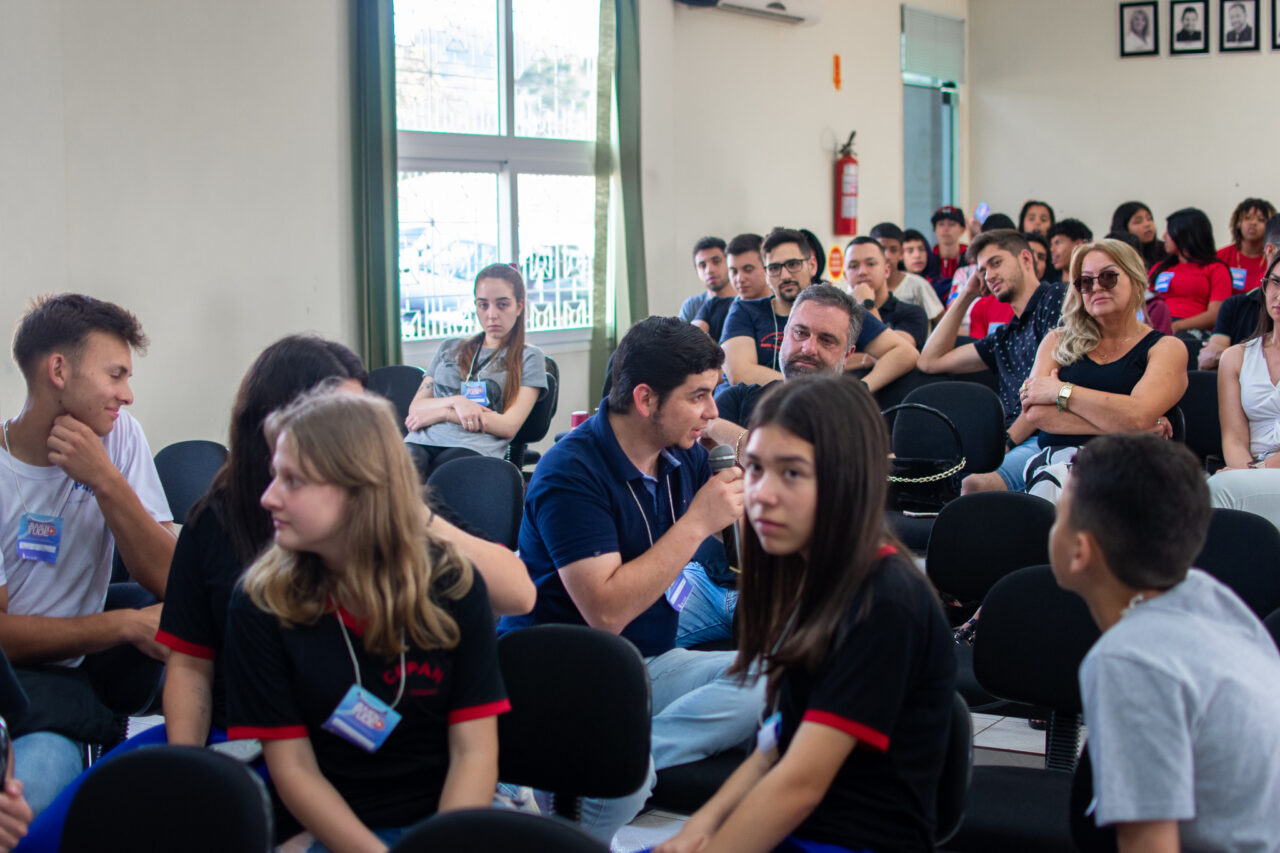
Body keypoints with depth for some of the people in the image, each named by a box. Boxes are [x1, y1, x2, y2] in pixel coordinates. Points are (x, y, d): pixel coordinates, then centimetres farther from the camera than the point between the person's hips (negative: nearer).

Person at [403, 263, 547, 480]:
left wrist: (441, 412, 2)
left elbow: (509, 426, 4)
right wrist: (456, 402, -2)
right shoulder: (450, 348, 31)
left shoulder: (529, 357, 18)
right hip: (423, 439, 3)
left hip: (474, 447, -3)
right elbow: (415, 407, 20)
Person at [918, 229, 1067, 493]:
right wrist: (966, 296, 31)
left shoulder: (1056, 298, 4)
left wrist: (1008, 441, -10)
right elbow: (930, 361, 34)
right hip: (1018, 445, 7)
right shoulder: (1006, 336, 28)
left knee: (976, 485, -35)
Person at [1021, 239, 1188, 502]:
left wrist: (1060, 391, 0)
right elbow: (1034, 412, 3)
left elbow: (1138, 416, -8)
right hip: (1055, 460, 2)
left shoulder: (1166, 348, 12)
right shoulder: (1059, 341, 22)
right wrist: (1119, 425, -6)